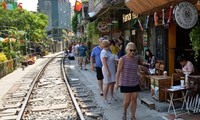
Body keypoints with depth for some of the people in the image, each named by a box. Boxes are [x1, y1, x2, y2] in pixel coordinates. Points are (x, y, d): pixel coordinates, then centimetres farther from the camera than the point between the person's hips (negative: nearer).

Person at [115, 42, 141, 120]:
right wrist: (117, 83, -13)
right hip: (125, 83, -4)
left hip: (135, 83, 4)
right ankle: (124, 112, 26)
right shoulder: (122, 59, -13)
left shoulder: (136, 58, 1)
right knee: (127, 100, -4)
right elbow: (118, 72, -11)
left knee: (134, 99, 5)